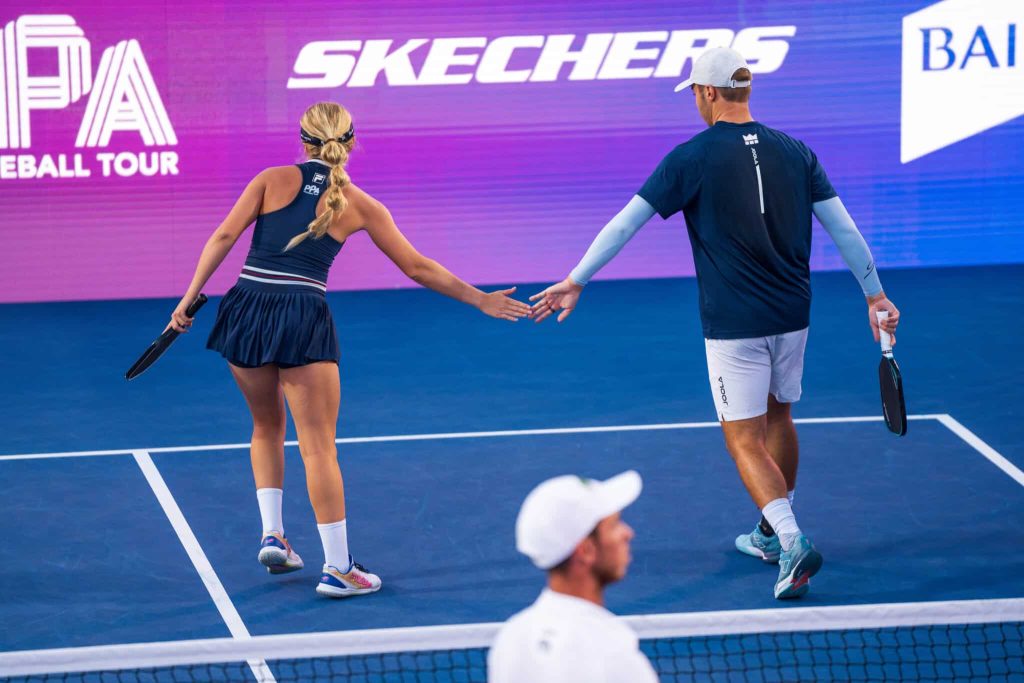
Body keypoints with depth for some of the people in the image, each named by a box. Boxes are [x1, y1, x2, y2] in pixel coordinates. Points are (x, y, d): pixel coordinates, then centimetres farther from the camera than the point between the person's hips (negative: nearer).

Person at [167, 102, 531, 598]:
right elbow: (417, 268, 10)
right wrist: (481, 300, 19)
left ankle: (272, 536, 20)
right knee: (318, 446, 1)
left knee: (267, 427, 26)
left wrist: (190, 297, -1)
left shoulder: (274, 180, 8)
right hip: (304, 318, -2)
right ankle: (337, 570, 1)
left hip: (247, 310, 2)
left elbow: (224, 236, -3)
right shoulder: (359, 204, 6)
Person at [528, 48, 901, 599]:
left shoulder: (693, 157, -10)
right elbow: (842, 226, 2)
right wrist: (874, 294, 11)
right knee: (778, 417, 24)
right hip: (792, 316, 5)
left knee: (745, 440, 0)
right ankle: (772, 534, 36)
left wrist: (576, 281, -2)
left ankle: (791, 540, -19)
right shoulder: (793, 151, 2)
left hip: (733, 326, -5)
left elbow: (625, 223, -8)